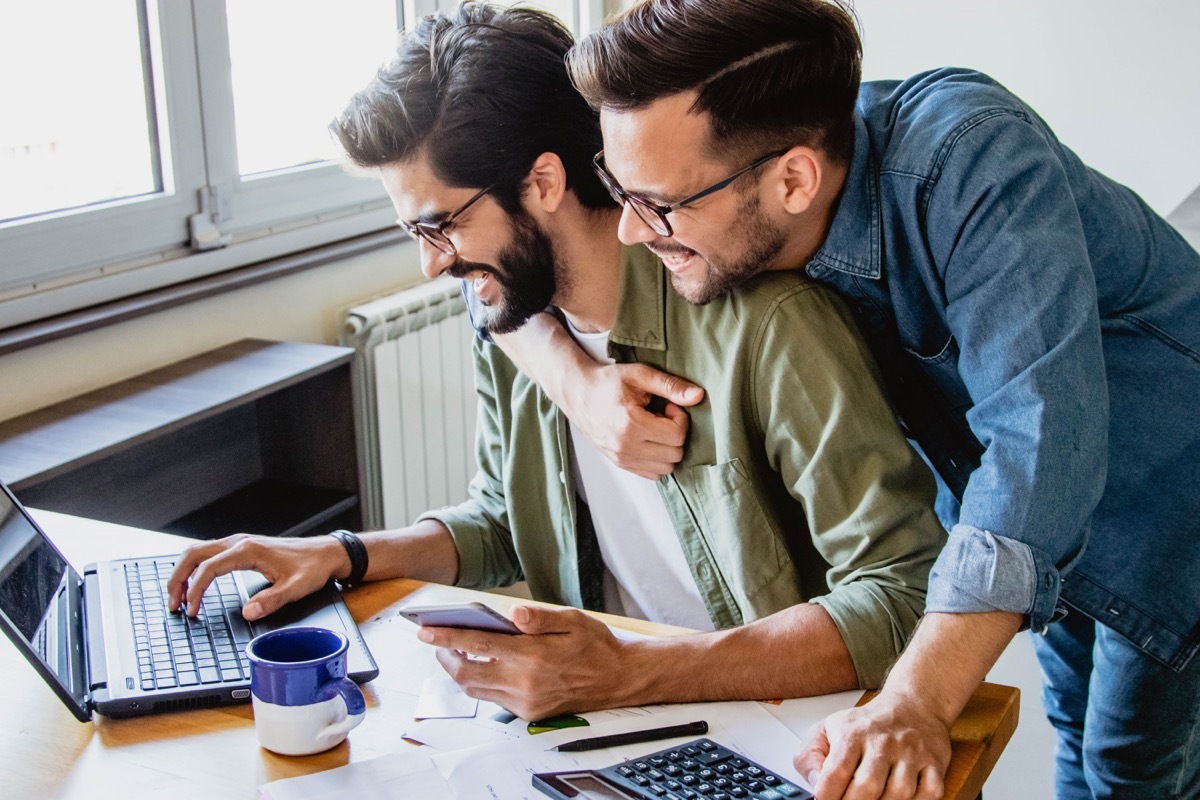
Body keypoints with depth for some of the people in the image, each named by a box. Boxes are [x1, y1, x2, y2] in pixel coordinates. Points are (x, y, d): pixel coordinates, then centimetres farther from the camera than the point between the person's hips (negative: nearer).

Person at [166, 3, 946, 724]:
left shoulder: (764, 323, -22)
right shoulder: (512, 314, 1)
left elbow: (906, 596, -25)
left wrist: (631, 673, -31)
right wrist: (340, 555, 1)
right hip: (604, 718, 6)